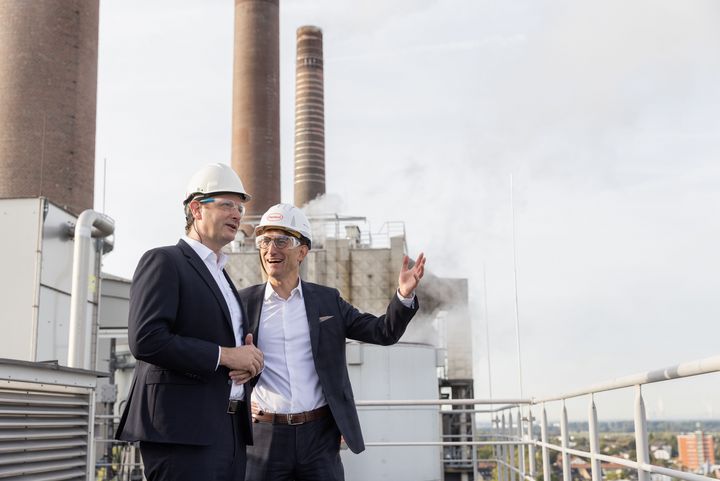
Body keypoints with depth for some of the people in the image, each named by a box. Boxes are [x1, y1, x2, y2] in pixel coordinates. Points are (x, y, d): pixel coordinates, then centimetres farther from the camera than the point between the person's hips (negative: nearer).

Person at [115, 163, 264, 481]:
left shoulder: (222, 277, 23)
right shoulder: (163, 262, -3)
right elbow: (145, 340, -17)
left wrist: (249, 361, 2)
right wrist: (224, 355, -15)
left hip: (230, 431, 8)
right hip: (183, 431, -8)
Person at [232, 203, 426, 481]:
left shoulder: (327, 300, 6)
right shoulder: (244, 302, 3)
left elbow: (384, 332, 4)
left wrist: (404, 296, -13)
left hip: (319, 436, 1)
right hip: (265, 437, 0)